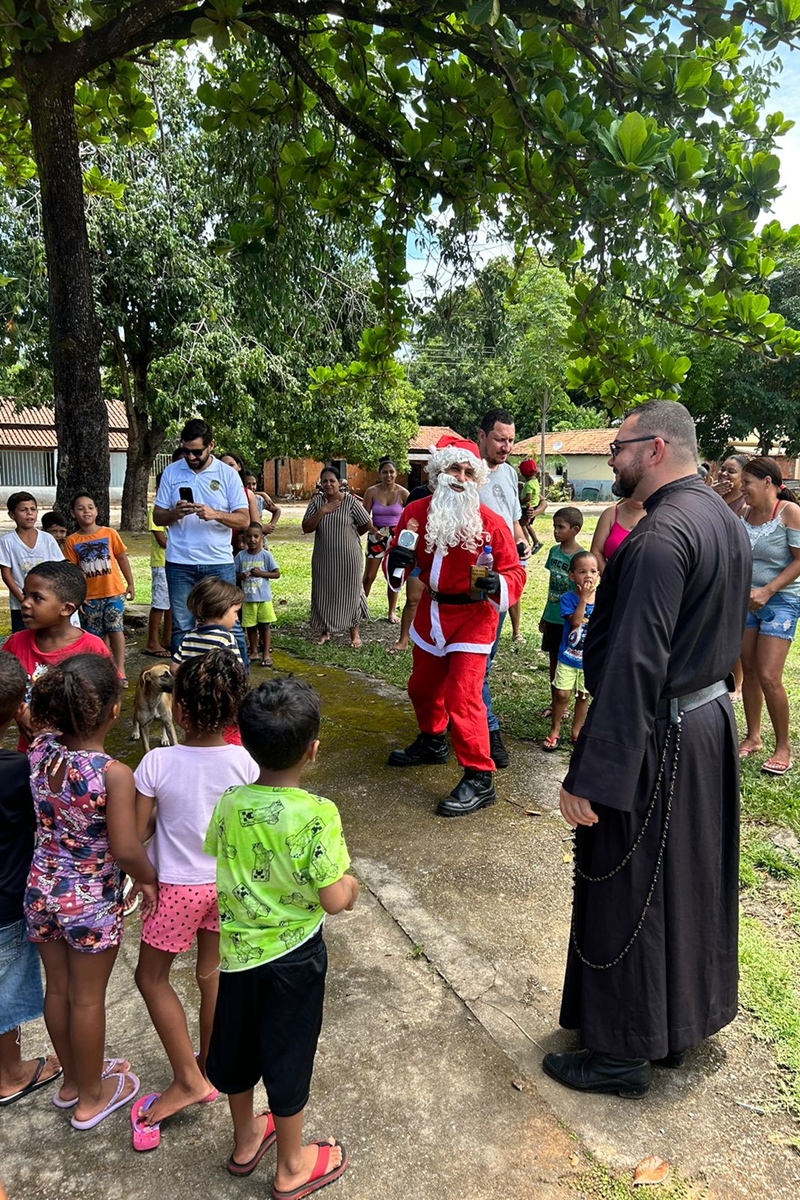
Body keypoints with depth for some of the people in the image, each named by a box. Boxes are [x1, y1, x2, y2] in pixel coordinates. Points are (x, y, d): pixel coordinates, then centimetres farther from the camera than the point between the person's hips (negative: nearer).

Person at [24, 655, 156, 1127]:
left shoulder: (40, 750, -12)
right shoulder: (115, 774, -28)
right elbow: (126, 849, -23)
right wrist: (148, 879, -9)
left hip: (42, 888, 6)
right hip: (93, 898, -5)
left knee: (58, 989, 23)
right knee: (87, 999, 15)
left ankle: (72, 1081, 46)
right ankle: (91, 1097, 37)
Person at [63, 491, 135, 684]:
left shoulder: (109, 533, -3)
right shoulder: (72, 541, -2)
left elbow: (122, 559, 4)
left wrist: (130, 584, 6)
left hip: (114, 591, -1)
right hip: (89, 596, 2)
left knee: (115, 628, -4)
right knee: (96, 634, 9)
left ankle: (120, 671, 0)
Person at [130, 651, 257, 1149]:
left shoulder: (158, 762, -24)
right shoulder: (245, 762, -17)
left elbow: (137, 833, -15)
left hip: (179, 887, -3)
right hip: (229, 882, 3)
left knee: (152, 978, 20)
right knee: (213, 975, 22)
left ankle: (187, 1078, 22)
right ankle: (210, 1069, 39)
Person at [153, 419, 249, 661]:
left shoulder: (228, 474, 0)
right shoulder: (171, 472, 6)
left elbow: (244, 520, -4)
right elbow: (157, 516, 8)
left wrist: (215, 514, -21)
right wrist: (174, 513, -14)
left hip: (219, 562, -2)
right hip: (179, 564, 2)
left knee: (229, 624, 1)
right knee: (181, 628, 8)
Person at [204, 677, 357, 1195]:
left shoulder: (228, 803, -13)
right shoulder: (317, 815, -26)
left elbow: (221, 877, 0)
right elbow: (333, 901, -20)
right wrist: (349, 884, 0)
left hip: (236, 949, 4)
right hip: (293, 953, -4)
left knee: (236, 1045, 24)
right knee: (288, 1055, 16)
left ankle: (246, 1140, 49)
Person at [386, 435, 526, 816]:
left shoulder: (490, 522, -17)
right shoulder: (416, 512, -4)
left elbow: (514, 572, -13)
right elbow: (399, 559, 7)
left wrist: (496, 584, -35)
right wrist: (396, 560, -17)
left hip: (472, 616, -6)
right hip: (431, 610, 6)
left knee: (462, 695, -14)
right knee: (422, 685, 21)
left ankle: (479, 779, -1)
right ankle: (432, 742, 49)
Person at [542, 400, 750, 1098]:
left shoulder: (661, 535, -24)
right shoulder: (727, 522, 7)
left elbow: (635, 665, -28)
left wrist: (590, 777, -25)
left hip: (655, 739, -10)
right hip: (712, 720, 10)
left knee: (626, 893, 7)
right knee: (691, 882, 22)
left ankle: (624, 1054, 25)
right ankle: (685, 1019, 42)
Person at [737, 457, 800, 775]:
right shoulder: (746, 514, 6)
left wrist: (768, 591, -20)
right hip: (747, 600, 6)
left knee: (768, 676, -10)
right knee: (749, 671, 10)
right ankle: (753, 737, 24)